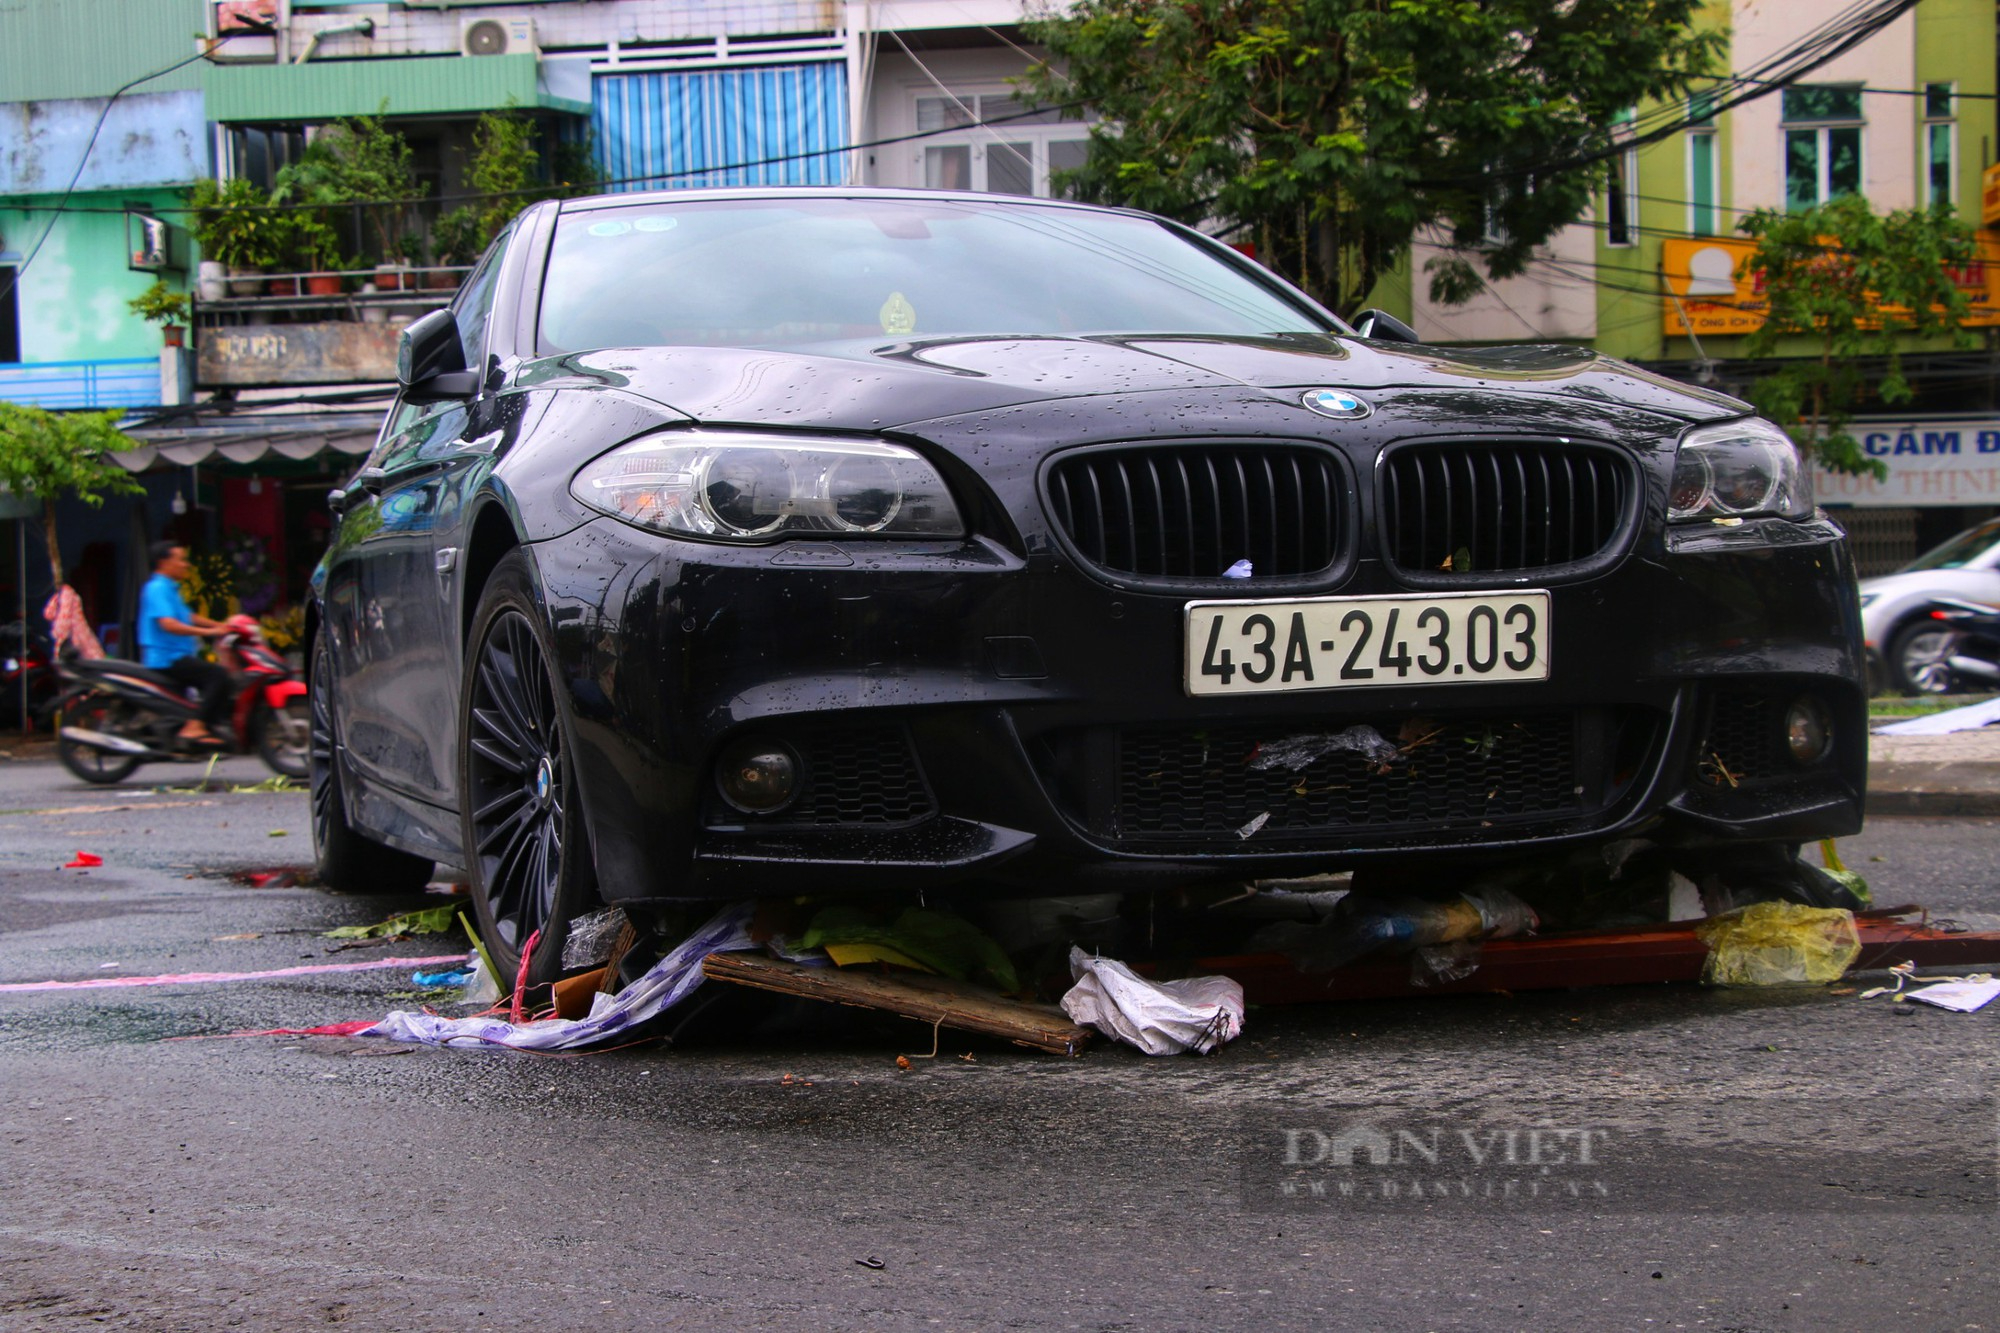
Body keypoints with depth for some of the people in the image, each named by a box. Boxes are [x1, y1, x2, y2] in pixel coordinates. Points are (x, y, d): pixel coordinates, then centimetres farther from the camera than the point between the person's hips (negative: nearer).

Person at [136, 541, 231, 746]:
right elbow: (168, 625, -26)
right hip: (165, 659, -11)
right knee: (218, 675, -23)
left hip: (177, 658, 11)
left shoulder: (169, 589, 20)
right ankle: (195, 727, -27)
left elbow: (188, 617, 27)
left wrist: (222, 626, 16)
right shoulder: (157, 589, -13)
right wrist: (208, 632, -28)